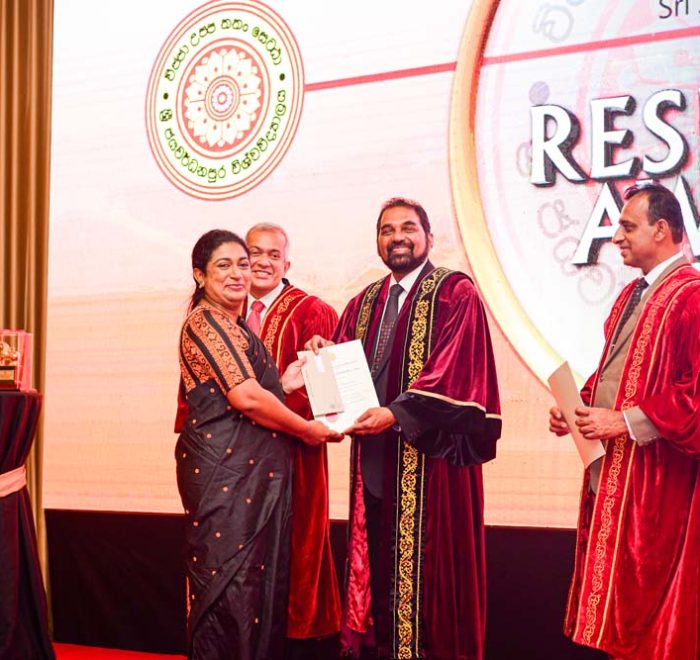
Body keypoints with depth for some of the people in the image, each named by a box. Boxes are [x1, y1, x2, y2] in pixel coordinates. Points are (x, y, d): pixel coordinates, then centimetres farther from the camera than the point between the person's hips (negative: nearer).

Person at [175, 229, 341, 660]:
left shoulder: (236, 325, 18)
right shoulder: (205, 320, -11)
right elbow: (245, 398, -18)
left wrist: (284, 384, 7)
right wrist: (309, 431, -8)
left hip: (255, 470, 9)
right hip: (225, 470, -9)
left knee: (261, 579, 12)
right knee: (231, 582, -4)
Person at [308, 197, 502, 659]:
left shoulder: (456, 293, -3)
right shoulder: (364, 303, 17)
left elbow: (453, 369, -14)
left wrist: (397, 413, -22)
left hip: (430, 457, -6)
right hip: (375, 459, 6)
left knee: (426, 565, -3)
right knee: (378, 563, 8)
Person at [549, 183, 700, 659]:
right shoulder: (632, 295, 14)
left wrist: (625, 421, -18)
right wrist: (580, 408, 5)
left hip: (655, 480, -9)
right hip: (612, 469, 9)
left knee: (643, 604, 1)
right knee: (616, 607, 14)